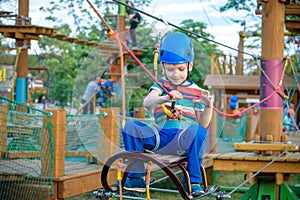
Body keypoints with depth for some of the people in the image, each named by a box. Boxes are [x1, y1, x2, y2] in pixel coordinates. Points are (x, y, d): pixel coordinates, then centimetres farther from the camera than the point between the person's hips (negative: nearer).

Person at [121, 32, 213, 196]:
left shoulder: (196, 92, 12)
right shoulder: (160, 85, 12)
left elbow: (202, 124, 7)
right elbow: (146, 103, -10)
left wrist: (208, 106, -12)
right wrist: (165, 98, -31)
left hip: (184, 140, -1)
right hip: (160, 137, 1)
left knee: (198, 131, -35)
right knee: (130, 126, -21)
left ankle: (193, 181, -16)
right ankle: (136, 178, -7)